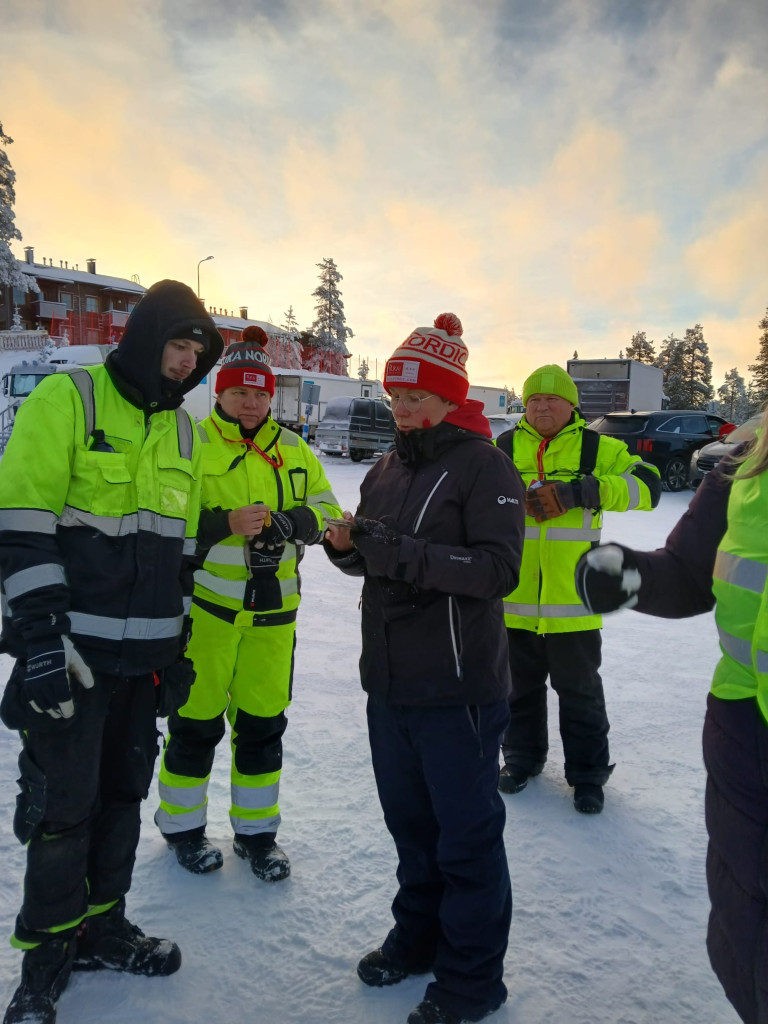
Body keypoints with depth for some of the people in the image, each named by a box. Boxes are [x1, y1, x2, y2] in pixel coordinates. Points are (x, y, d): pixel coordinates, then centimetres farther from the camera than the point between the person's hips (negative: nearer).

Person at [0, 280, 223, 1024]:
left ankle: (101, 928, 34)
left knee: (123, 792, 15)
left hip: (145, 652, 6)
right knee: (64, 802, 3)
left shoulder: (181, 430, 12)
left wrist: (177, 641, 15)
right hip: (70, 648, -6)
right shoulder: (66, 400, -8)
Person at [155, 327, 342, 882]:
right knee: (197, 720, 8)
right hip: (206, 604, -3)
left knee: (263, 722, 12)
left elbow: (326, 510, 8)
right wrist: (226, 524, -24)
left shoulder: (293, 449, 9)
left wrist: (290, 522, -13)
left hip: (273, 610, 4)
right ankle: (183, 825, 32)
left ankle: (256, 830, 31)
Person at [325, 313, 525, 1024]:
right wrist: (346, 545, -5)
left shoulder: (483, 465, -11)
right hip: (390, 683, 7)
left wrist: (404, 554, -27)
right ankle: (419, 938, 43)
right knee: (411, 823, 22)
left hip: (457, 689, -7)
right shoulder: (388, 469, 12)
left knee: (466, 835, 7)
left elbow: (499, 569, -20)